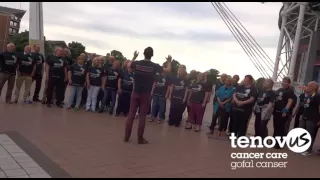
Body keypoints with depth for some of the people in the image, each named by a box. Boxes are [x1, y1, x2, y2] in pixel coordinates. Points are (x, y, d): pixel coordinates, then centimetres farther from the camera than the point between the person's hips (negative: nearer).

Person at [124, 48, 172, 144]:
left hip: (135, 93, 2)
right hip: (146, 95, -2)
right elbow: (168, 70, 3)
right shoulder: (154, 66, -9)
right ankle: (140, 138, 9)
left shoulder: (136, 63, -3)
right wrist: (169, 61, 20)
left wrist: (134, 57, 35)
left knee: (131, 114, 8)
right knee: (142, 116, 4)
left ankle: (126, 136, 12)